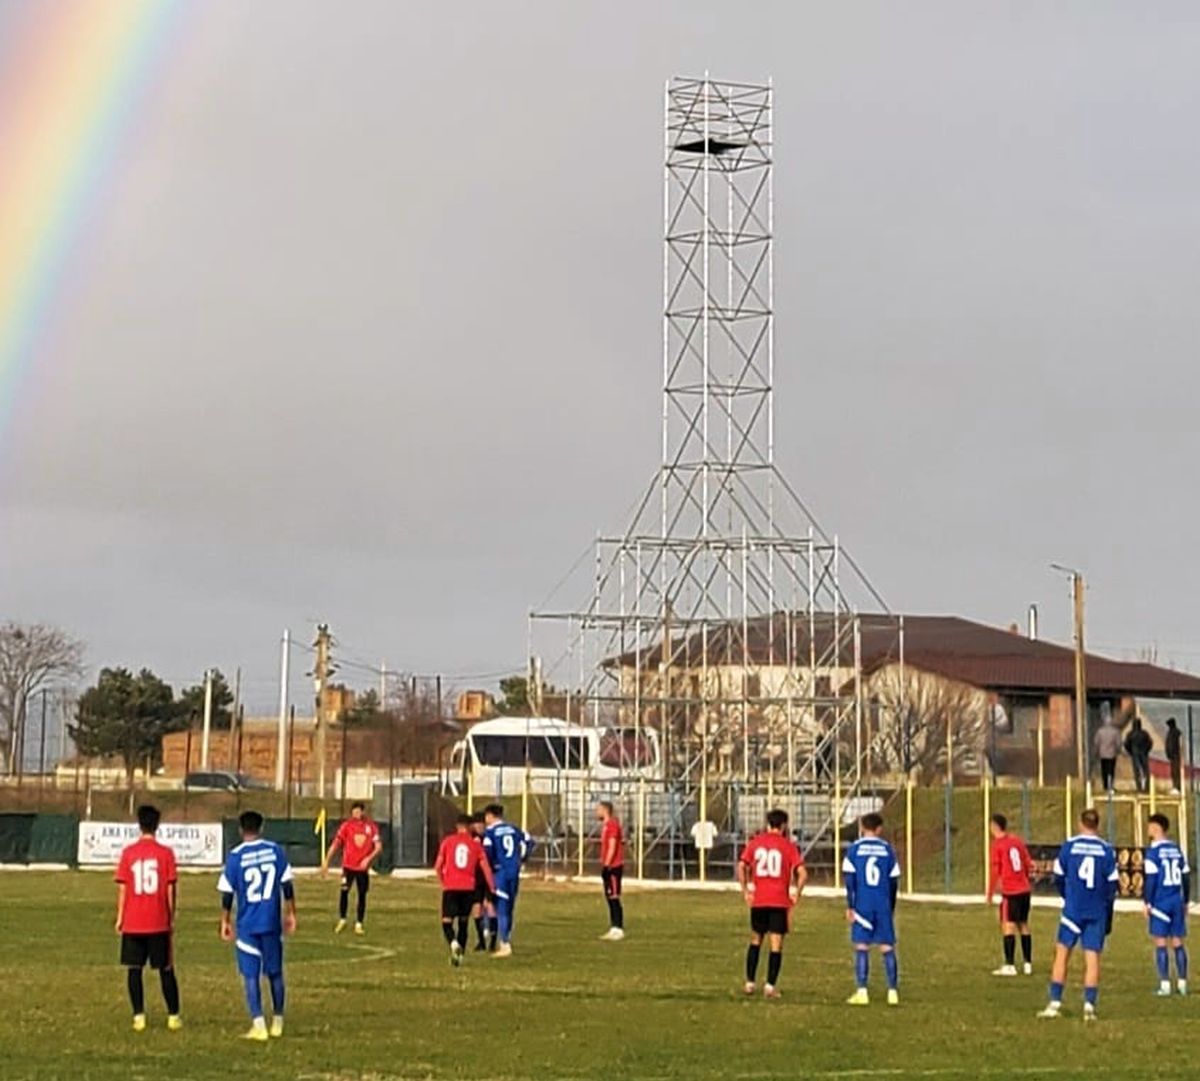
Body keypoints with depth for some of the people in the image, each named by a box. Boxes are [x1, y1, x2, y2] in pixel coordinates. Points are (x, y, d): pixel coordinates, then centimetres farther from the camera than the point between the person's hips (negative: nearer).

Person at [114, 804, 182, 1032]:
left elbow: (122, 888, -2)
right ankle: (173, 1016, 10)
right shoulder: (165, 853, -4)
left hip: (132, 923, 0)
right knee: (166, 970, 9)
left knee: (134, 969, 7)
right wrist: (172, 919, 6)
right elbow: (170, 889, -3)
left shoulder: (128, 852, -2)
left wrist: (120, 917, 6)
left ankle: (139, 1017, 1)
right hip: (159, 923, 0)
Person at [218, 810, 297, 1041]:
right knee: (275, 973, 15)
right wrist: (290, 914, 13)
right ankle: (277, 1022, 24)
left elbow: (227, 893, -5)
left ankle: (259, 1026, -6)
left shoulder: (235, 856, -7)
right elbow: (287, 885, 3)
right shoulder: (275, 850, 0)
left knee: (251, 975, 2)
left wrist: (225, 922, 7)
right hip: (272, 922, 2)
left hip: (247, 925, -2)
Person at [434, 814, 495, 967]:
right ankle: (459, 954, 13)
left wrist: (442, 881, 20)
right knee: (463, 922, 16)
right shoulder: (476, 844, 5)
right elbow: (485, 868, 3)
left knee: (447, 921, 2)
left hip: (450, 887, -1)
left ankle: (453, 943, -28)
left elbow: (437, 867, 3)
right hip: (468, 888, 1)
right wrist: (492, 888, 12)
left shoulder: (447, 841, 4)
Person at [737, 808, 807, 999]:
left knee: (756, 940, 18)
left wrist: (746, 890, 3)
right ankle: (770, 985, -5)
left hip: (758, 901, 3)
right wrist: (796, 894, 0)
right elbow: (802, 874, -11)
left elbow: (741, 867, -3)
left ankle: (750, 982, 16)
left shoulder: (754, 843, 5)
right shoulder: (788, 846, -3)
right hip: (780, 902, -3)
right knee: (776, 944, 1)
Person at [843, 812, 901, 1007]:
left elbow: (849, 879, -4)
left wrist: (850, 906, 0)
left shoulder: (854, 849, 0)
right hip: (884, 906, 1)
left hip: (862, 905, -1)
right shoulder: (887, 849, 6)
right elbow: (894, 881, 9)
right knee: (887, 948, 5)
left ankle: (862, 992, -4)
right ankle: (893, 991, 3)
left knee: (861, 947, 1)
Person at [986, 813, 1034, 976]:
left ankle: (1010, 966, -13)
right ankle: (1028, 964, 16)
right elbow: (1028, 864, 14)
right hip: (1025, 889, 7)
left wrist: (990, 893, -3)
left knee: (1008, 926, -7)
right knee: (1023, 925, 14)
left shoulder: (997, 845, -8)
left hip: (1010, 892, -7)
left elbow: (995, 871, -10)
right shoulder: (1017, 841, 10)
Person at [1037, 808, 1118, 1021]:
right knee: (1092, 958, 4)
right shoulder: (1107, 850, 0)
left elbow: (1058, 878, 4)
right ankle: (1089, 1005, -3)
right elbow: (1112, 884, 2)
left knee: (1062, 953, 6)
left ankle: (1055, 1003, 3)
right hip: (1097, 912, 1)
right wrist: (1108, 918, 13)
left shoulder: (1069, 845, -2)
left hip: (1073, 909, -1)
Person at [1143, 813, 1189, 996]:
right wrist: (1185, 902, 22)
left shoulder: (1154, 851, -9)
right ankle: (1182, 983, 11)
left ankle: (1165, 985, -4)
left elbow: (1151, 879, -12)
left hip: (1160, 903, -5)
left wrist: (1147, 903, -5)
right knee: (1177, 943, 10)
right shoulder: (1177, 849, 9)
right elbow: (1186, 877, 14)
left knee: (1160, 943, -1)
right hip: (1177, 902, 5)